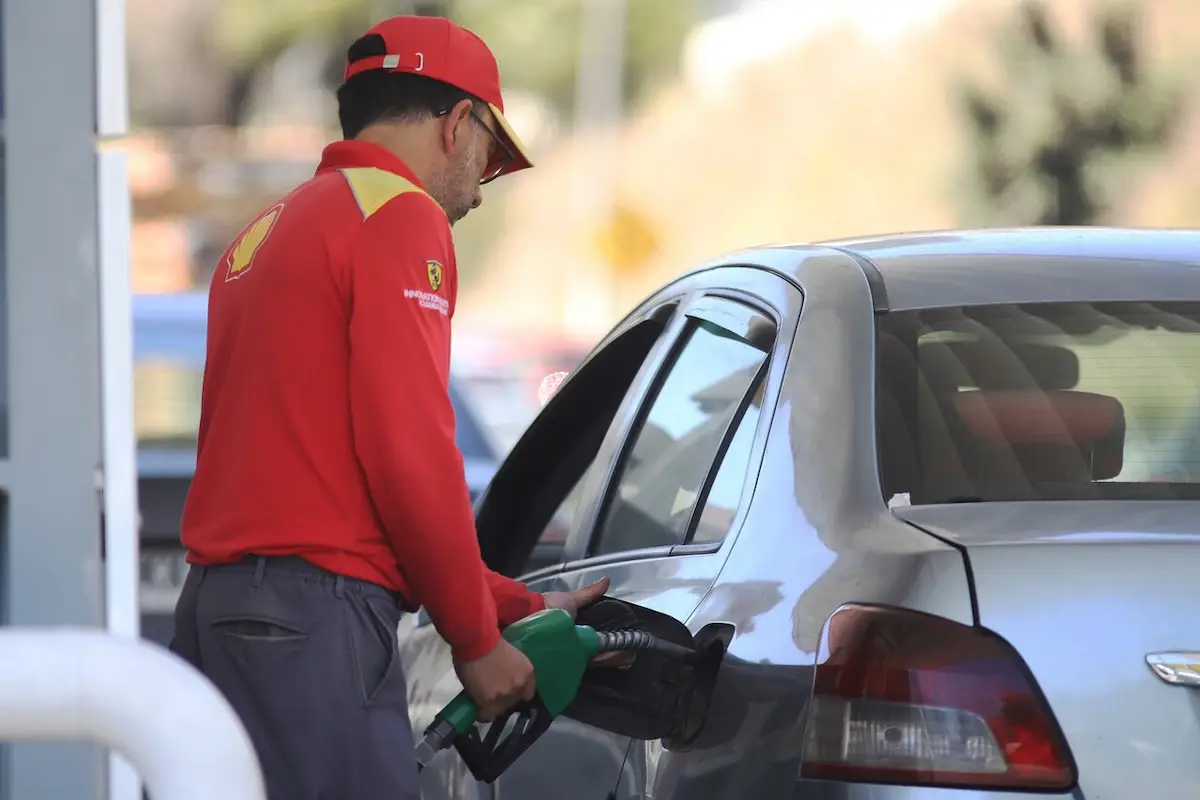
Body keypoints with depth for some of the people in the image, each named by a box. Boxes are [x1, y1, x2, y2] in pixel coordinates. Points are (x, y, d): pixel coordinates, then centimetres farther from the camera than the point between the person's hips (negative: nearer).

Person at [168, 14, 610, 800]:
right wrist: (478, 640, -2)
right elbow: (411, 457, -14)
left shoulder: (264, 235, 24)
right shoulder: (399, 214, -5)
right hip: (314, 617, -9)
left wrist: (515, 606, 25)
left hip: (218, 597, 9)